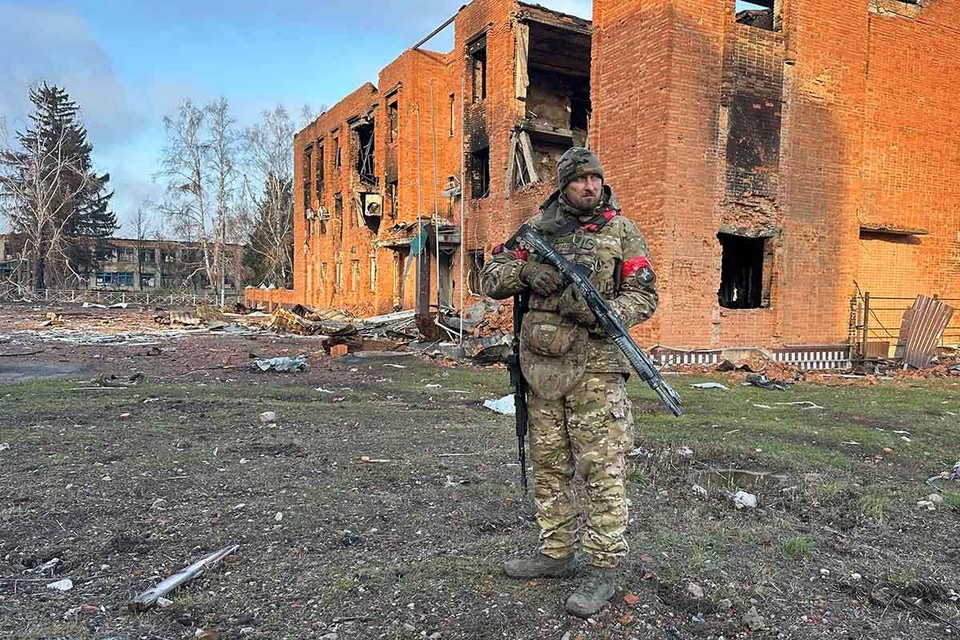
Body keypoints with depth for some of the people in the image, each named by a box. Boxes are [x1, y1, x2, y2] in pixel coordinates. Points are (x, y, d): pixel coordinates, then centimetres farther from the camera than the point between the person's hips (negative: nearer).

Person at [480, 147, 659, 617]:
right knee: (548, 466, 13)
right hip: (542, 364, 4)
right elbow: (491, 279, 8)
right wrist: (526, 270, -13)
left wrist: (599, 313, -20)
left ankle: (602, 570, 8)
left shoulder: (622, 232, 2)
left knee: (603, 469, -3)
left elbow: (645, 296, -1)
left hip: (595, 366, -4)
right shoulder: (537, 227, 10)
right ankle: (555, 553, 28)